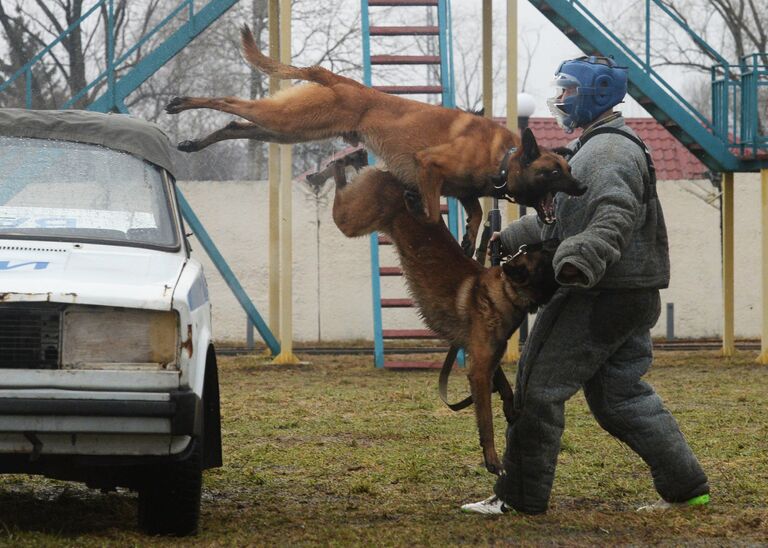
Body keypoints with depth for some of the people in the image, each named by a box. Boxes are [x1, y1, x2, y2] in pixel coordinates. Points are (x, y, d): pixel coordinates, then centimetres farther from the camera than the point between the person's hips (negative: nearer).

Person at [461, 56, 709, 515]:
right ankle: (686, 486, 14)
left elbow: (614, 219, -30)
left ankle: (521, 496, 0)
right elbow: (558, 219, 30)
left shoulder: (609, 151, -13)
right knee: (620, 394, 14)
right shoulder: (590, 149, 22)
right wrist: (508, 240, 26)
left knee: (540, 386, -5)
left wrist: (579, 261, -42)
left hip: (603, 298, -11)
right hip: (630, 298, 11)